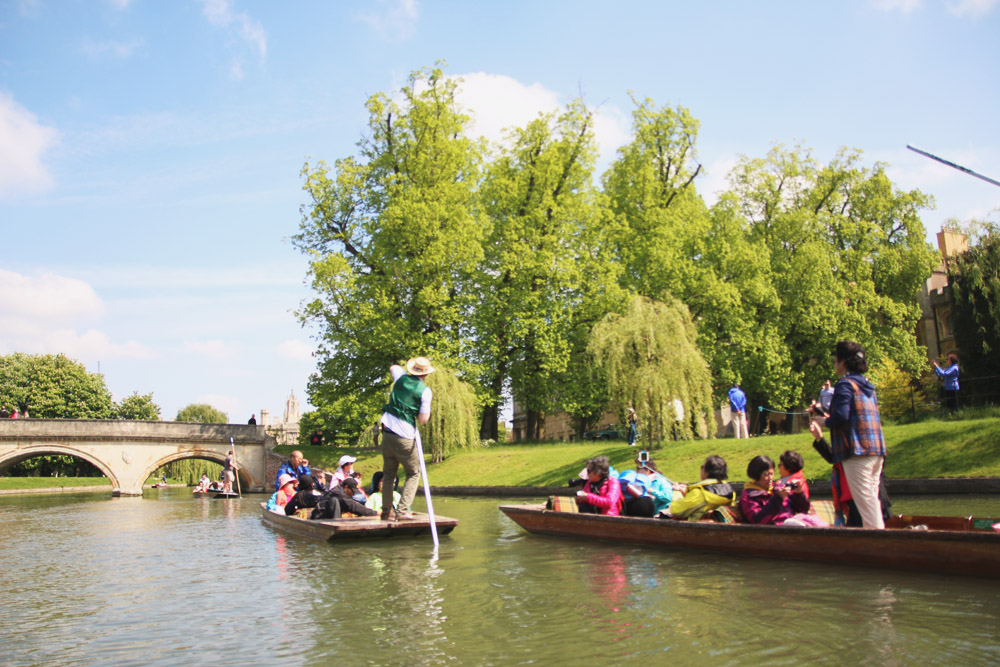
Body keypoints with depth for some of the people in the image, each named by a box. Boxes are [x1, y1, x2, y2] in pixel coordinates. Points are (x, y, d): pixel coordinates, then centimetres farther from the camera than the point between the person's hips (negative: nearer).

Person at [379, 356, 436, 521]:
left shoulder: (401, 377, 6)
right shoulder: (425, 391, -7)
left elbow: (393, 367, 31)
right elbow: (423, 420, -9)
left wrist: (407, 371, 41)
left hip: (387, 433, 5)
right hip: (405, 438, -5)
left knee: (388, 473, 19)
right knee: (413, 474, 12)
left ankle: (386, 510, 18)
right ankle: (402, 510, 2)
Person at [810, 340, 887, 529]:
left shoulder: (845, 384, -8)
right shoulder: (867, 385, 19)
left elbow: (840, 416, -20)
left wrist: (825, 421, 0)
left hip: (856, 451, -9)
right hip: (877, 450, 9)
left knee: (865, 501, -8)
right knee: (872, 499, 13)